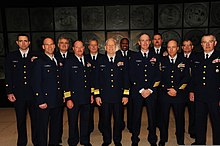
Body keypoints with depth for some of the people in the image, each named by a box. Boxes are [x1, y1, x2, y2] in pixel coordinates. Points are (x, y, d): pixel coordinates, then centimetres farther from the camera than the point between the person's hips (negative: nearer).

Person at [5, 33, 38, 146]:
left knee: (35, 119, 7)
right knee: (21, 120, 12)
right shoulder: (11, 57, 6)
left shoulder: (36, 56, 3)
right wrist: (9, 92, -1)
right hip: (18, 94, 1)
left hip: (33, 94, 0)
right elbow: (8, 76, 4)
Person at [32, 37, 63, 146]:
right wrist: (40, 101, -16)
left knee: (56, 125, 17)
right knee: (43, 127, 6)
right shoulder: (39, 61, -7)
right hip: (45, 101, -6)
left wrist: (62, 96, 9)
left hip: (57, 100, 6)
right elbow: (36, 83, -12)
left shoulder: (57, 61, 13)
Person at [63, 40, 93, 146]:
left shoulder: (88, 61, 9)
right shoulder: (69, 62, -5)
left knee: (85, 121, 16)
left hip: (86, 98, 4)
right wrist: (68, 98, -13)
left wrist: (91, 94, 11)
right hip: (74, 97, -4)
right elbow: (66, 81, -9)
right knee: (73, 122, 9)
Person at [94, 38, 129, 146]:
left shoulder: (122, 61, 6)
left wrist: (126, 95, 0)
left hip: (118, 96, 0)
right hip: (104, 96, 0)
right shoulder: (100, 61, 5)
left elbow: (125, 79, 5)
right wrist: (97, 95, -1)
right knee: (105, 120, 8)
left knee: (118, 120, 9)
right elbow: (97, 79, 5)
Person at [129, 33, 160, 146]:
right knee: (136, 117, 5)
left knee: (152, 117, 5)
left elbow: (157, 76, 4)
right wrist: (141, 90, -7)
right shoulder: (134, 57, 6)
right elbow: (132, 76, 0)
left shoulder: (155, 57, 9)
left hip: (151, 92, 1)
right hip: (137, 92, -1)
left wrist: (150, 90, -6)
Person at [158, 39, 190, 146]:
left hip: (179, 94, 0)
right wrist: (167, 90, -8)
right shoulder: (162, 61, 4)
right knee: (164, 118, 10)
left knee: (180, 118, 9)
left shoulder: (184, 61, 5)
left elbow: (186, 78, -1)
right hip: (164, 94, 0)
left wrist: (176, 89, -11)